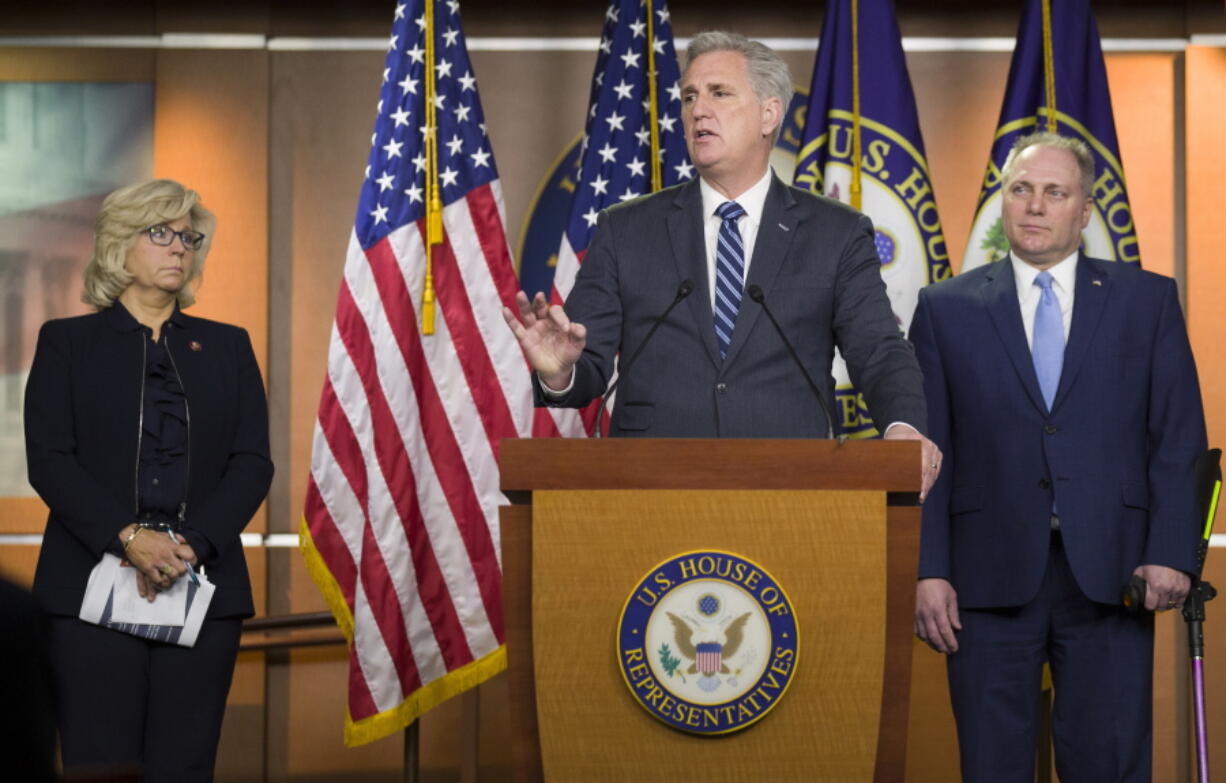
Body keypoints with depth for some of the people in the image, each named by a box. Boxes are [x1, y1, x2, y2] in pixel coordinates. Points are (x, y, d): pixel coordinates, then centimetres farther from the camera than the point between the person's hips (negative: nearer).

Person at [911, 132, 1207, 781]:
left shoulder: (1147, 300, 9)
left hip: (1110, 574, 0)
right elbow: (926, 451, 5)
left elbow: (1179, 436, 5)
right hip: (990, 576, 0)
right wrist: (928, 570, -4)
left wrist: (1171, 553, -6)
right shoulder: (947, 309, 9)